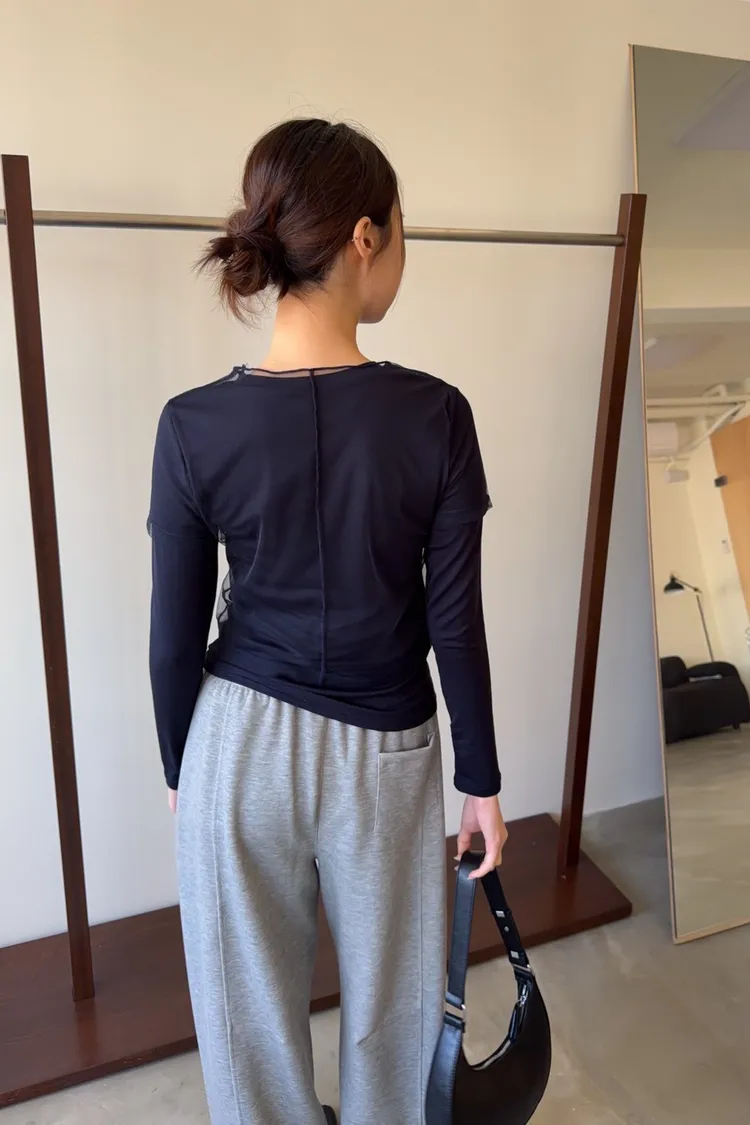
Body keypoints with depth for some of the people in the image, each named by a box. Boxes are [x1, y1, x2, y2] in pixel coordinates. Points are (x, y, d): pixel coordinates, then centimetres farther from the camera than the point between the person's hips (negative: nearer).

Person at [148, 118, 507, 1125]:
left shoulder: (194, 427, -14)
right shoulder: (436, 416, -15)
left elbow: (176, 638, -6)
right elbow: (455, 624, -10)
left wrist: (180, 769, 11)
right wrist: (482, 778, 4)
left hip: (241, 745, 1)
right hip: (385, 751, 0)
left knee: (253, 1003, 22)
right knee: (389, 998, 25)